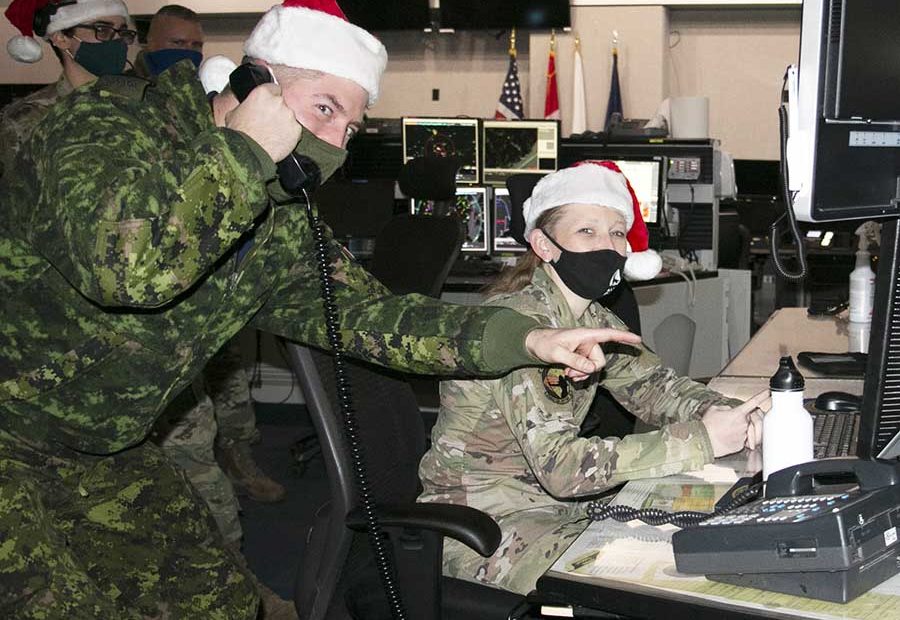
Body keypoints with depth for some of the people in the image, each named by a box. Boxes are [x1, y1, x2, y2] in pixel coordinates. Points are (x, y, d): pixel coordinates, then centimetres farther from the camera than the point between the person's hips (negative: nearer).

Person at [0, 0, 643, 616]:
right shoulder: (112, 122, -22)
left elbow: (362, 310, 2)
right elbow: (124, 264, -41)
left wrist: (524, 339, -8)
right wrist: (245, 151, -30)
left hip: (102, 452, 8)